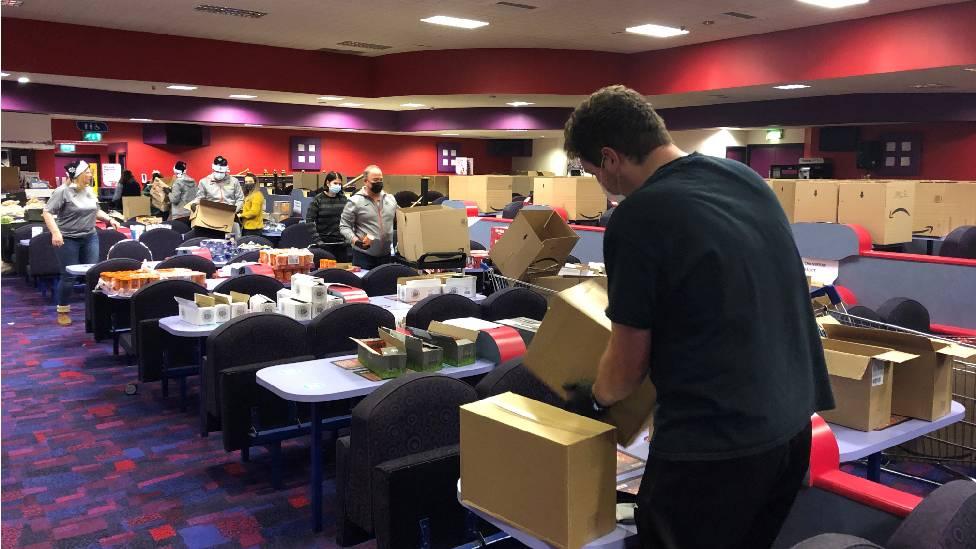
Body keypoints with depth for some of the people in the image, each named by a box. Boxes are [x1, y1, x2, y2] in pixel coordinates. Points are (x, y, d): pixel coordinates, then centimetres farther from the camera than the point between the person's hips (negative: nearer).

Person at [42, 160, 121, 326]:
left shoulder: (89, 190, 7)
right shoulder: (62, 191, -13)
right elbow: (47, 212, -15)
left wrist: (109, 219, 8)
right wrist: (55, 233, -26)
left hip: (90, 237, 6)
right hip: (68, 239, -6)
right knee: (69, 276, -1)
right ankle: (63, 311, 14)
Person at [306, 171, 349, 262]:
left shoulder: (343, 199, 7)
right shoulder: (318, 200, -1)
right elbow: (309, 220, -5)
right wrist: (317, 239, -11)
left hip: (342, 242, 3)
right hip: (325, 243, -3)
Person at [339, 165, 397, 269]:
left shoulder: (391, 199, 10)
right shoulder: (355, 201, -6)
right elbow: (344, 226, -5)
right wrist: (355, 240, -21)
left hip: (386, 255, 5)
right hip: (363, 255, -5)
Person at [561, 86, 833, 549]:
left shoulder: (636, 219, -17)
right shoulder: (747, 177, 5)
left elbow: (628, 365, -9)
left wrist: (592, 398, 12)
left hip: (714, 443, -8)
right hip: (793, 420, 8)